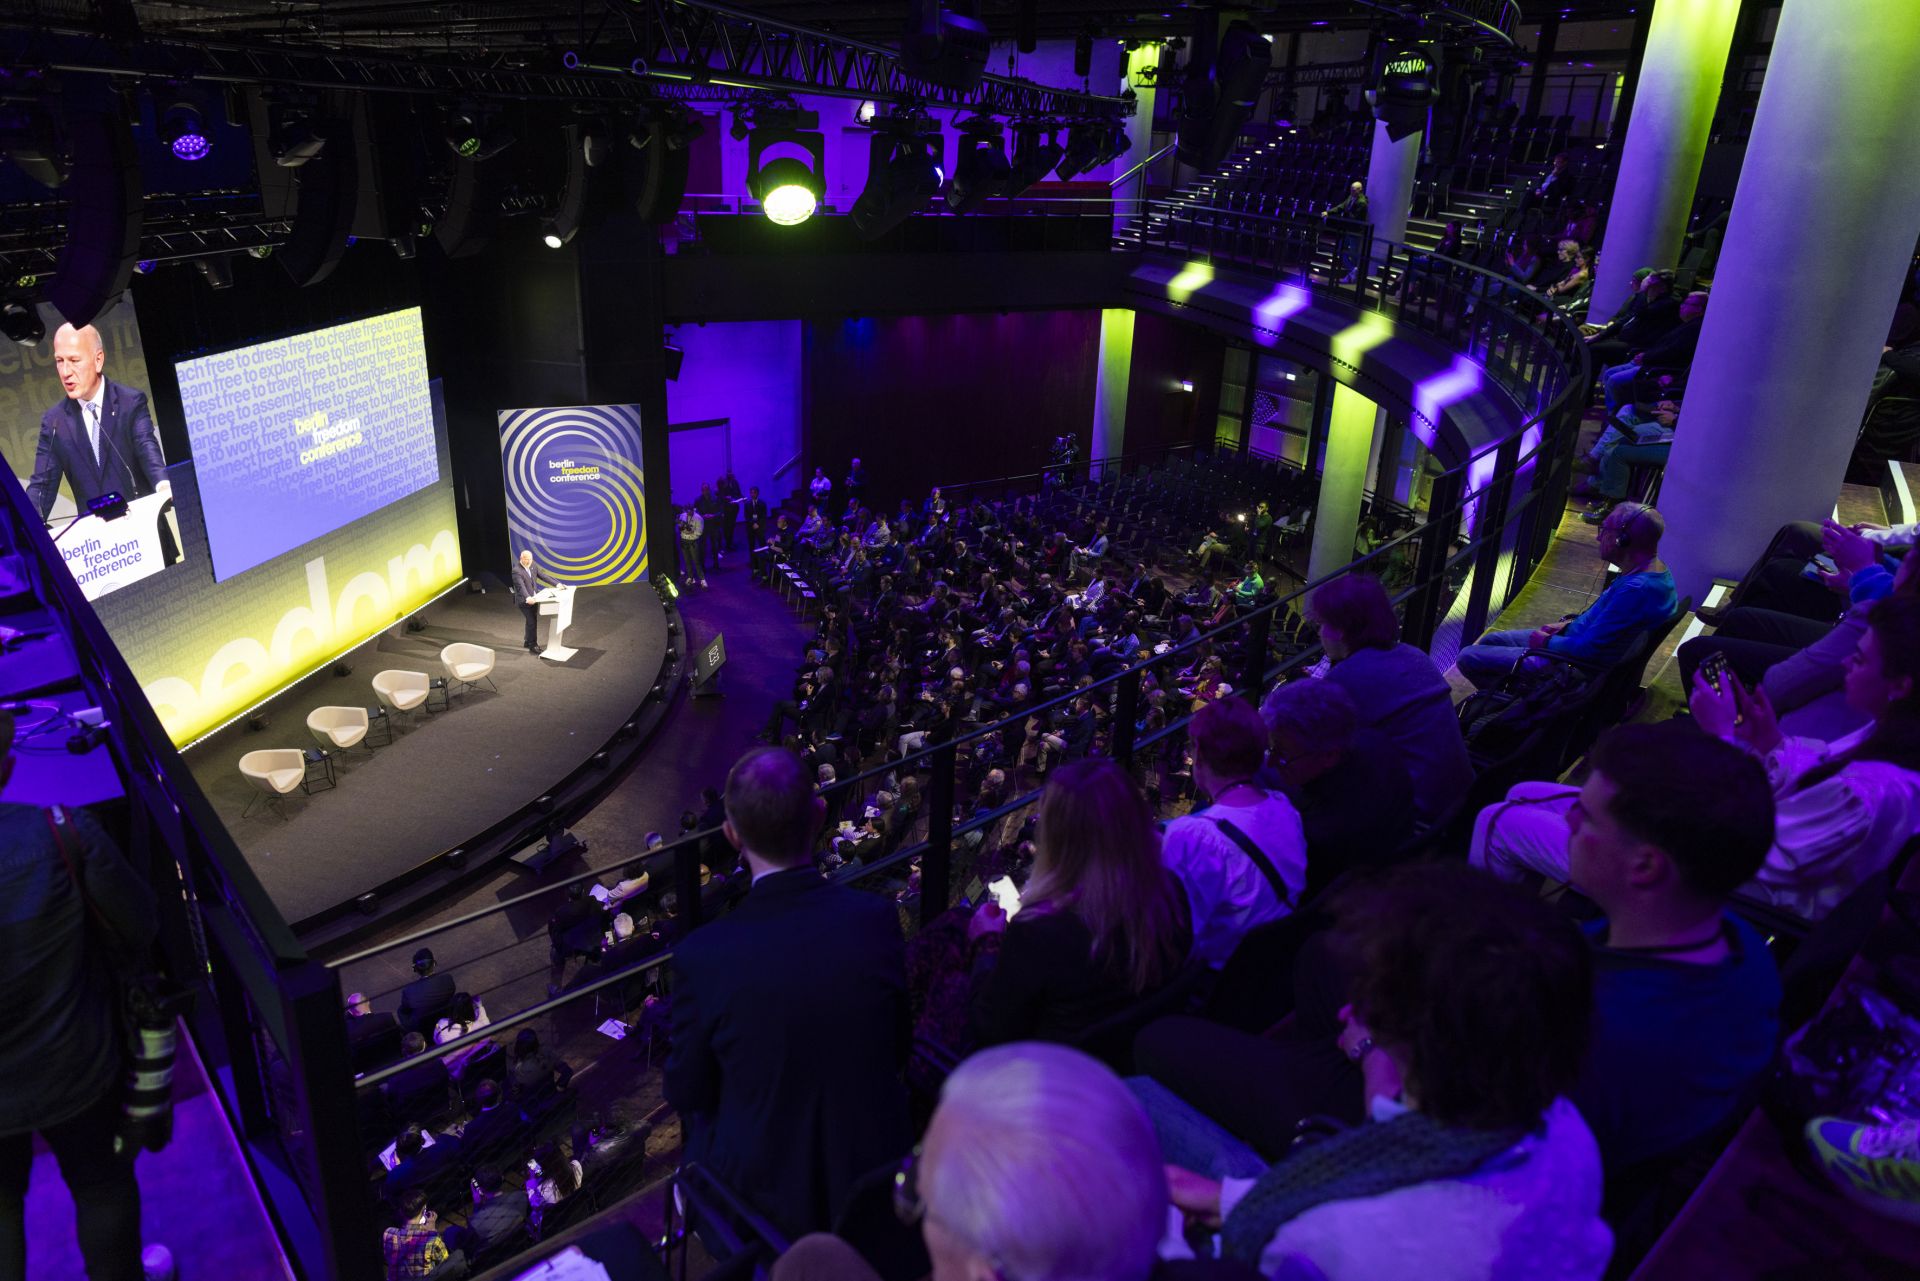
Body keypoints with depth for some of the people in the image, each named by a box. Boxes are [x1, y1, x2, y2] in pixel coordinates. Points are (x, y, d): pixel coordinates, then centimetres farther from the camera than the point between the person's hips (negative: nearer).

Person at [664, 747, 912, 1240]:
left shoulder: (703, 957, -26)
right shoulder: (877, 918, -20)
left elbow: (688, 1093, -9)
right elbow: (897, 1054, -5)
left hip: (765, 1195, -2)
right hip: (873, 1177, 2)